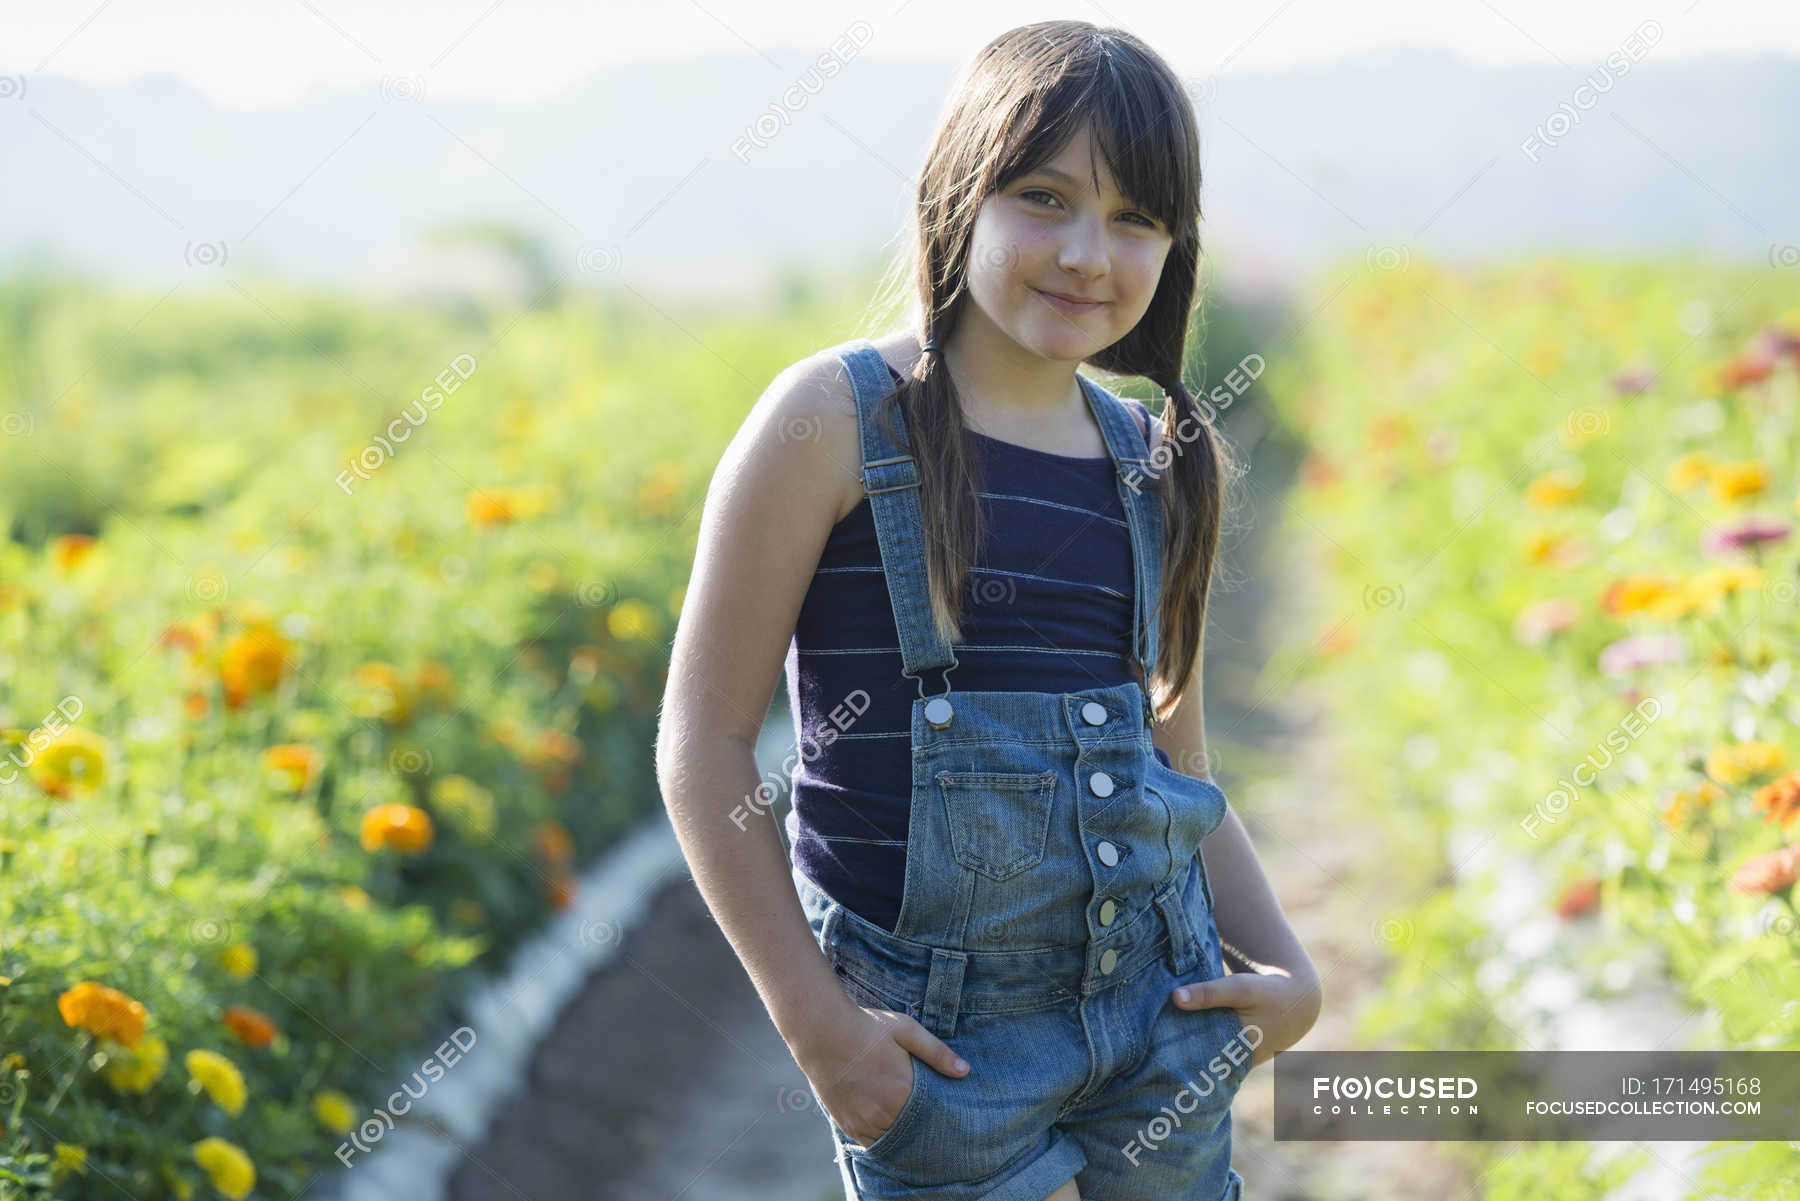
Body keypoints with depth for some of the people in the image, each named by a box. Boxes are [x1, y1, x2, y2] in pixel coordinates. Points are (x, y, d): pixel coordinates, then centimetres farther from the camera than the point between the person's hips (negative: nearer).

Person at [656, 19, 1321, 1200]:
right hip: (938, 1022, -5)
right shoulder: (836, 419, -9)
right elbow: (705, 744, -8)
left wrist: (1288, 969, 3)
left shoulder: (1157, 470, 7)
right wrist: (814, 1018, -12)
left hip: (1160, 1006, 5)